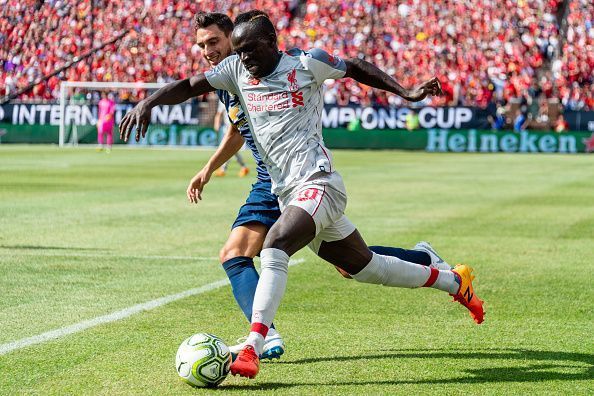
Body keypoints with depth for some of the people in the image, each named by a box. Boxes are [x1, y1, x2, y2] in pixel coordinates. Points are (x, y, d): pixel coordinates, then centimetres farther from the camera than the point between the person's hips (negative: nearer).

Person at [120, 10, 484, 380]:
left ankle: (252, 348, -36)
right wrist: (148, 102, -14)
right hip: (287, 193, 7)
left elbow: (356, 68, 7)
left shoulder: (305, 64, -6)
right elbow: (190, 86, 3)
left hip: (318, 183, -7)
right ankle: (453, 280, 35)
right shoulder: (236, 69, 8)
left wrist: (406, 92, 0)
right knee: (363, 266, 16)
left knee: (274, 247, -30)